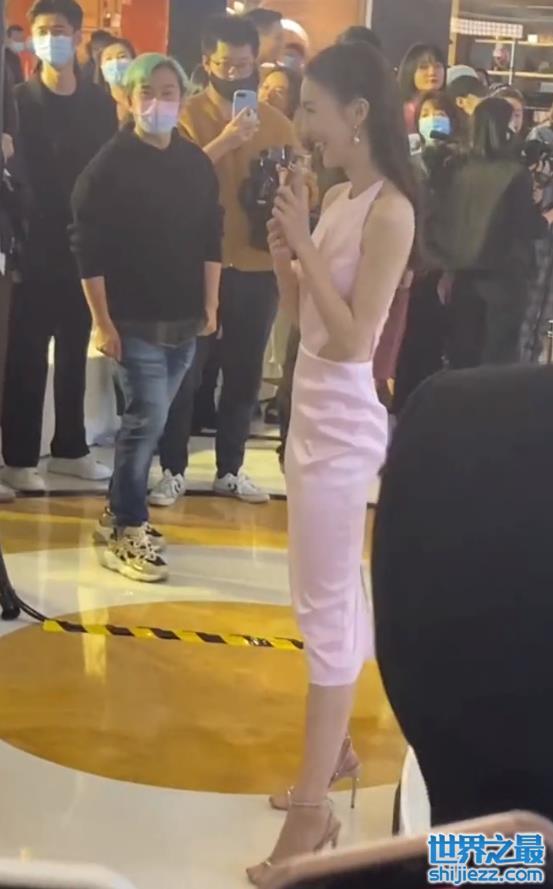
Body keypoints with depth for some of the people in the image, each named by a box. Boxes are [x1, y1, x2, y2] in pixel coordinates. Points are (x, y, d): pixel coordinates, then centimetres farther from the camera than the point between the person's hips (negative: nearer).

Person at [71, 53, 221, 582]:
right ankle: (127, 532, 4)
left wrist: (210, 305, 9)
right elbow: (88, 249, -10)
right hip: (134, 321, -5)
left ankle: (118, 514, 26)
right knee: (147, 418, -9)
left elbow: (211, 239, 12)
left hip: (184, 320, 5)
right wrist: (102, 321, -14)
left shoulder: (197, 165, 8)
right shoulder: (109, 165, -8)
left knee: (147, 419, 11)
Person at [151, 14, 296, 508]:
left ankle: (230, 469, 23)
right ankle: (173, 469, 14)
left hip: (259, 266, 4)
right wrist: (225, 141, -27)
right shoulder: (189, 113, -3)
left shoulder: (277, 122, 8)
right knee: (185, 371, 2)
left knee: (245, 373, 10)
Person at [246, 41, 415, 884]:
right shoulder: (337, 197, 8)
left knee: (327, 607, -3)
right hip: (312, 410, 9)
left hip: (341, 421, -9)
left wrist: (305, 244, -20)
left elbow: (353, 341, -22)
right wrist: (285, 253, -3)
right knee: (333, 598, 18)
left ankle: (313, 811, 7)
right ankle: (336, 746, 35)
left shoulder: (390, 211, -17)